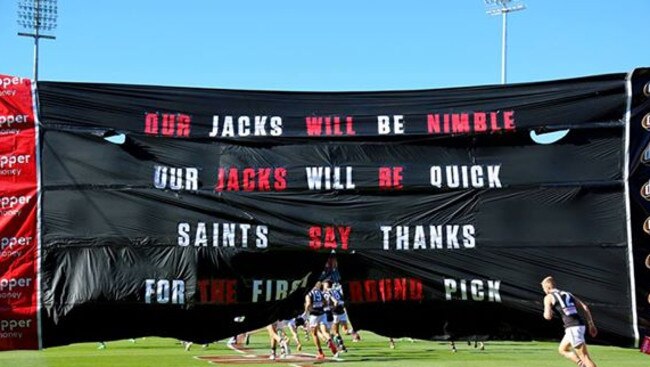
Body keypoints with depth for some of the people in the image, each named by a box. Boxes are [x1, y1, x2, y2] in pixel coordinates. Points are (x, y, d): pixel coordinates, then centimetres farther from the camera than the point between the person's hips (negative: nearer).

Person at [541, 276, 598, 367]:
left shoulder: (548, 297, 3)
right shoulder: (568, 294, 22)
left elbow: (548, 316, -8)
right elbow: (585, 307, 15)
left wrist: (545, 314, 15)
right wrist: (591, 325, 13)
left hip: (572, 328, -8)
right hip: (580, 325, 8)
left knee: (585, 357, -8)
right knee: (562, 350, 24)